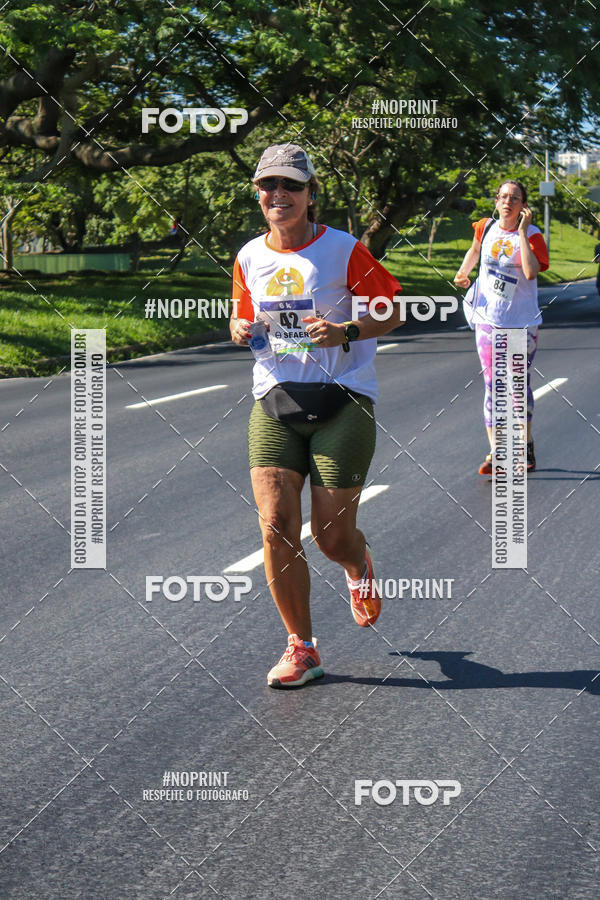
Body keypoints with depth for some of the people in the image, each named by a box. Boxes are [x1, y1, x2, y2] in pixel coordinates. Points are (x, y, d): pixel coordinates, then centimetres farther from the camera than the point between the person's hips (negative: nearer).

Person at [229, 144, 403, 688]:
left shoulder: (344, 250, -5)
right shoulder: (249, 258, 8)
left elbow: (393, 313, 0)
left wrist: (346, 331, -18)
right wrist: (241, 330, -1)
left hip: (342, 401, -4)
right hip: (274, 401, 4)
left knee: (333, 537, -3)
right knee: (276, 525, -9)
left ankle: (359, 567, 38)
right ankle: (301, 648, 5)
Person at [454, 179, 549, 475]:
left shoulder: (531, 235, -11)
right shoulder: (486, 227, 1)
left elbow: (531, 272, -29)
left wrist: (522, 232, -26)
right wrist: (463, 272, 9)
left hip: (522, 321, -3)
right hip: (488, 318, 3)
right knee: (492, 386, 0)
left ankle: (526, 447, 26)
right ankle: (495, 453, 3)